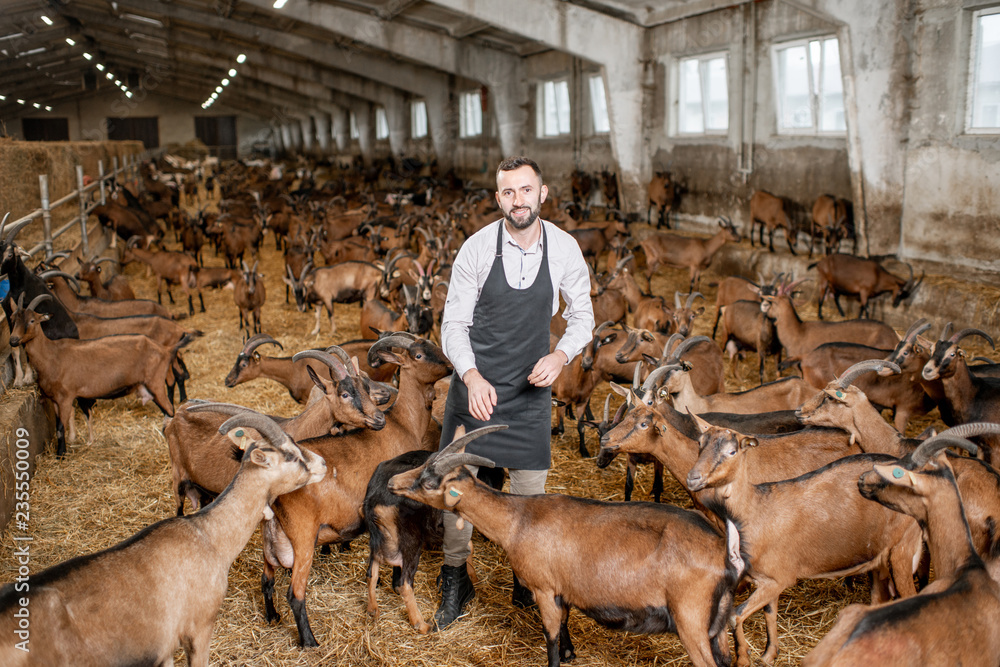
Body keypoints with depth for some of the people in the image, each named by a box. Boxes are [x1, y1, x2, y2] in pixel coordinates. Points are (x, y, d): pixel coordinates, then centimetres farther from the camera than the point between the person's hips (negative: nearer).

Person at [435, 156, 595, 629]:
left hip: (531, 387, 1)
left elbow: (582, 315, 4)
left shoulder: (564, 249, -8)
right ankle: (455, 580, 26)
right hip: (476, 384, -1)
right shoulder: (477, 248, -13)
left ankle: (528, 582, 29)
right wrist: (472, 377, -24)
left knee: (530, 488, 6)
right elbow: (453, 324, -8)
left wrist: (560, 356, -15)